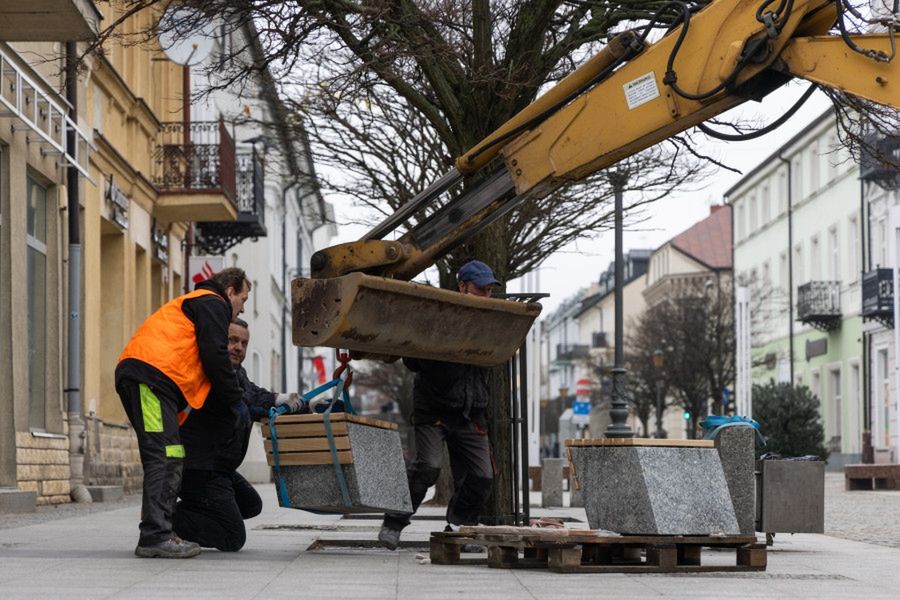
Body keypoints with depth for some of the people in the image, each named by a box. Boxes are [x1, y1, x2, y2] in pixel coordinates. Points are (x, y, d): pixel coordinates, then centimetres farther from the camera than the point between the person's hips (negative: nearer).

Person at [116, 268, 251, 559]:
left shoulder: (190, 303, 37)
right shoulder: (213, 303, 7)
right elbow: (214, 357, -5)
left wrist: (224, 405, 27)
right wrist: (234, 402, 5)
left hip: (133, 375, 10)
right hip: (152, 376, -10)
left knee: (168, 459, 10)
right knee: (165, 457, -16)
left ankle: (158, 534, 8)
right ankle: (155, 536, -23)